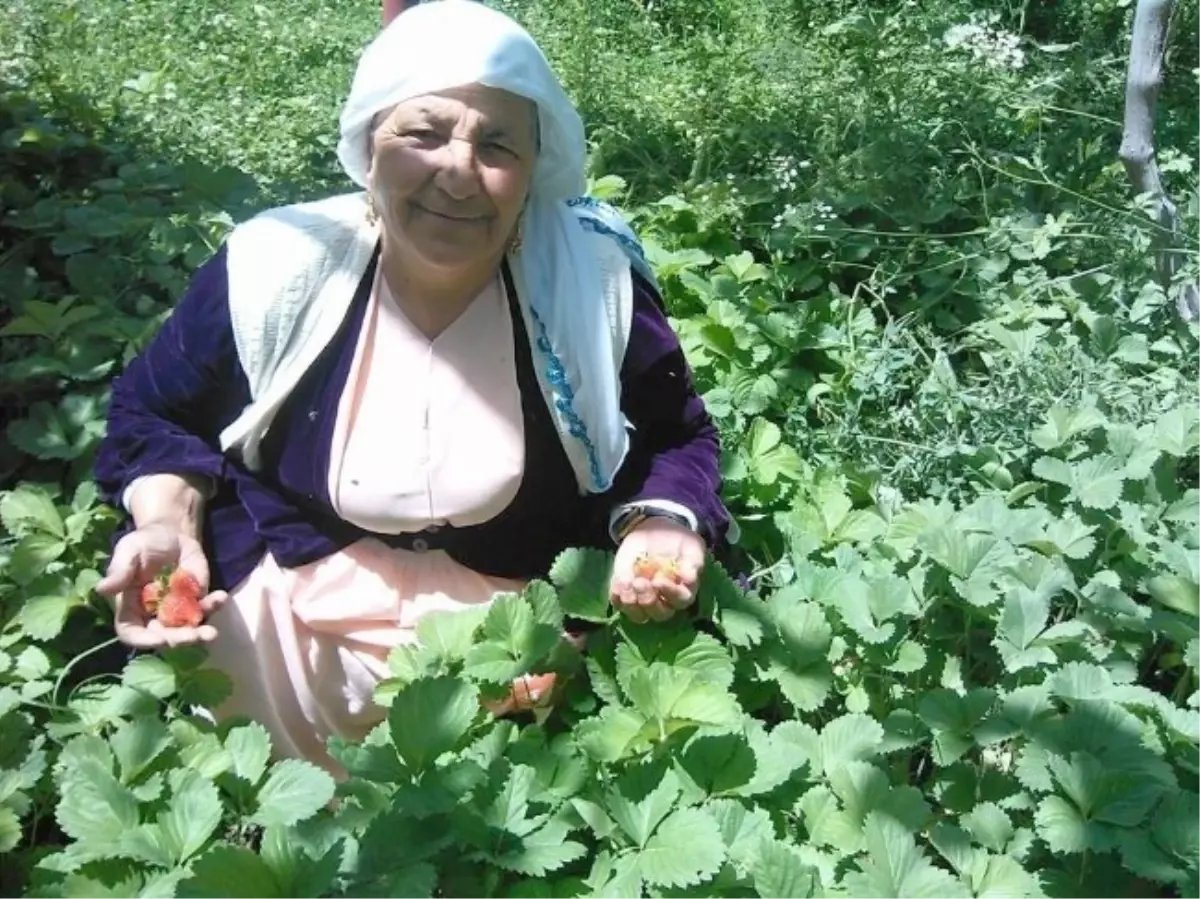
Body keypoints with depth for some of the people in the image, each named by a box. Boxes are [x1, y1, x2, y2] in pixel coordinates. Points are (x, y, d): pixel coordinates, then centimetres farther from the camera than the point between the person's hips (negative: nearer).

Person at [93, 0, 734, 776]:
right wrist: (168, 528, -17)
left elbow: (676, 437, -1)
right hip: (295, 610, 1)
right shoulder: (277, 267, -16)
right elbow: (157, 413, 2)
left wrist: (661, 524, -23)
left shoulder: (594, 281, -17)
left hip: (520, 623, 0)